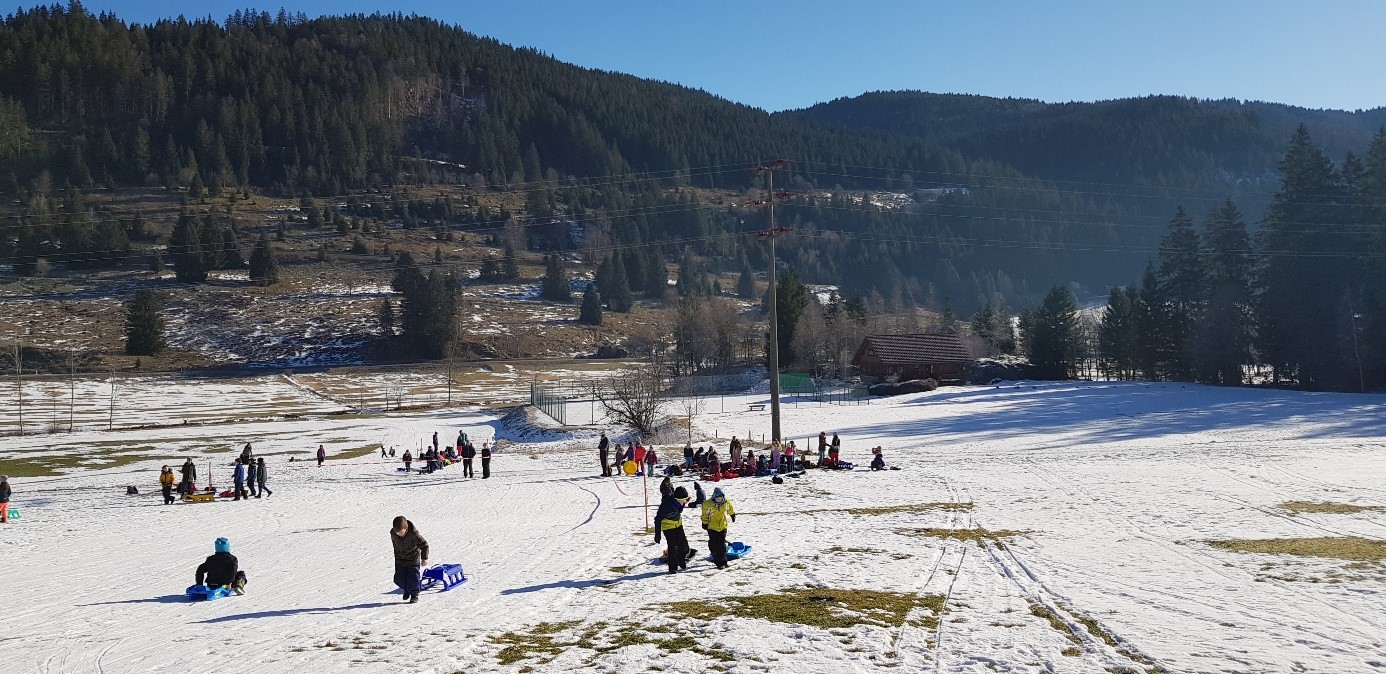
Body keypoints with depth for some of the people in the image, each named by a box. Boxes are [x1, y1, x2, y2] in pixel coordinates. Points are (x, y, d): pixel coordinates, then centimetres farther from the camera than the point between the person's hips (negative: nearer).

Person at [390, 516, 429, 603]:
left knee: (413, 579, -5)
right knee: (398, 579, 5)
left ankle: (414, 595, 15)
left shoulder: (413, 534, -29)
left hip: (413, 560, -4)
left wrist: (424, 558, -15)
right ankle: (407, 589, 32)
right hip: (400, 560, 4)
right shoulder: (393, 533, -16)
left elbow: (424, 545, -19)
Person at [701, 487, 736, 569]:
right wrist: (704, 523, 3)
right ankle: (717, 559, 12)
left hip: (723, 526, 1)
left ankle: (722, 562, 4)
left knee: (722, 545, 0)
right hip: (712, 527, -1)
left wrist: (733, 515, 29)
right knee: (714, 545, 1)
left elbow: (730, 509, 14)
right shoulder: (708, 504, -17)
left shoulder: (727, 503, -9)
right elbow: (705, 515, -3)